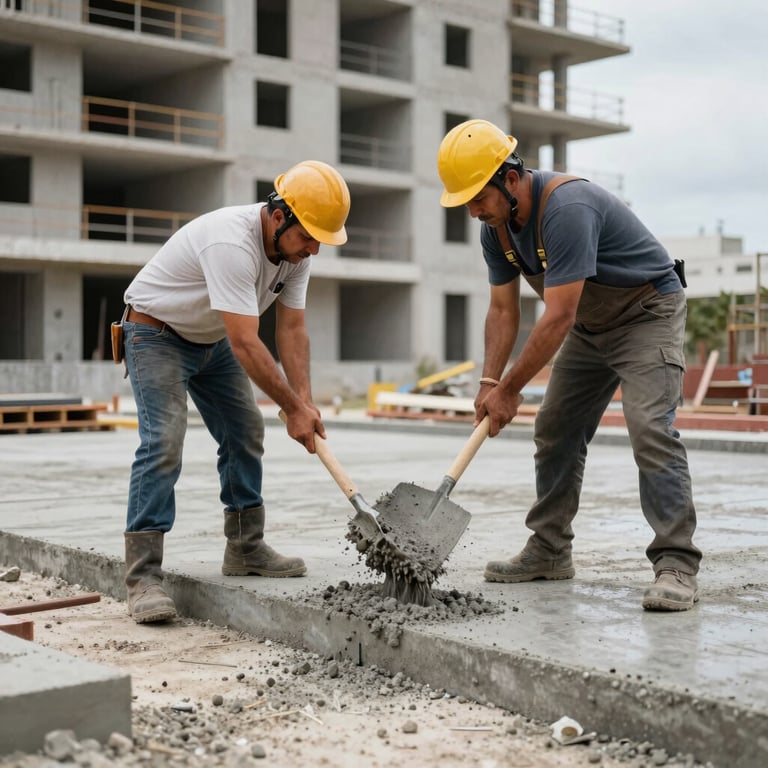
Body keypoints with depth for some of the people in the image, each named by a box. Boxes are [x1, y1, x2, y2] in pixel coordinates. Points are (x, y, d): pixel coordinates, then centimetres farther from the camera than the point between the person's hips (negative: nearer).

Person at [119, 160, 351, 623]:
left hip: (213, 338, 9)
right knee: (164, 443, -20)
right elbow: (246, 345, -38)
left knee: (245, 434, 8)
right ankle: (143, 577, -18)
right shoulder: (232, 243, -38)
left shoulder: (298, 248, -10)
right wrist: (293, 408, -32)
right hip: (157, 334, -9)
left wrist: (305, 401, -19)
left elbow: (292, 329, -9)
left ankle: (246, 549, 20)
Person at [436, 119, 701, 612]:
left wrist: (509, 390, -28)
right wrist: (490, 382, -12)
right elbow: (504, 310, 0)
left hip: (649, 312, -9)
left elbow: (557, 318, -34)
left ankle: (677, 565, -20)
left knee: (651, 429, -22)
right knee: (555, 432, 6)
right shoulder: (496, 227, -5)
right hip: (590, 324, 9)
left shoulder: (566, 208, -34)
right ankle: (550, 552, 16)